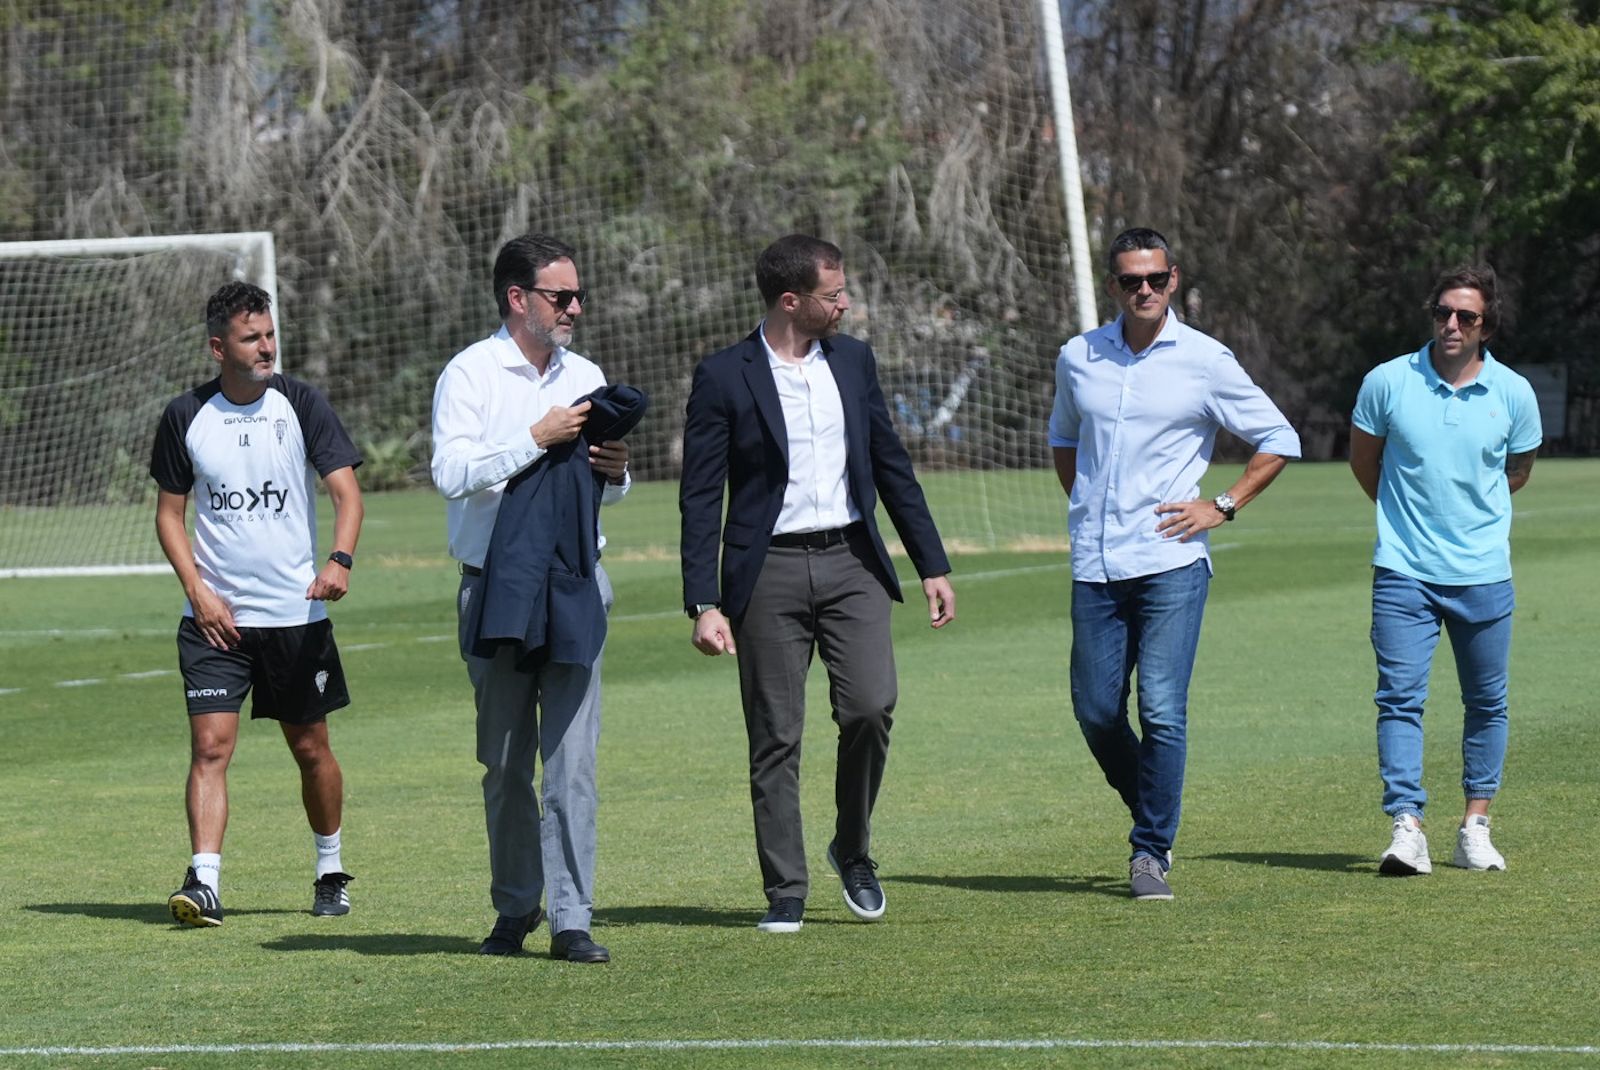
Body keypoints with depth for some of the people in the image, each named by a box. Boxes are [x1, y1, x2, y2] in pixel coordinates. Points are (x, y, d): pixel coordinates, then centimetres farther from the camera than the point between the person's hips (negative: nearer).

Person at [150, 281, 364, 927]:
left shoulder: (300, 404, -1)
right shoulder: (186, 417, 1)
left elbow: (345, 489, -7)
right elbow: (169, 513, 8)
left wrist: (340, 559, -26)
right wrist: (198, 592, -5)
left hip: (297, 613, 0)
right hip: (215, 615, 0)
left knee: (311, 750, 9)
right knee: (210, 743, -12)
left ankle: (331, 871, 27)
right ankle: (204, 882, -17)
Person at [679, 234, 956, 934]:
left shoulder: (853, 361, 9)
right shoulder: (724, 377, -4)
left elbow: (891, 466, 16)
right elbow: (700, 498, -4)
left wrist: (932, 564, 12)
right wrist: (703, 604, -11)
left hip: (851, 562, 3)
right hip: (769, 571, -3)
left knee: (871, 704, -14)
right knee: (775, 738, -1)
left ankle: (853, 849, 9)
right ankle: (785, 893, 7)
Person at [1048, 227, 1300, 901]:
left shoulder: (1204, 361, -1)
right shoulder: (1077, 359, 9)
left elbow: (1279, 441, 7)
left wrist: (1223, 507, -2)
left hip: (1171, 563, -4)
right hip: (1095, 566, 4)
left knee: (1162, 710, -10)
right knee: (1095, 711, 3)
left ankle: (1151, 852, -1)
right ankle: (1153, 817, 27)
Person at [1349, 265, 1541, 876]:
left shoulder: (1513, 394, 0)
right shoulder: (1387, 382, -3)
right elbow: (1362, 458, 14)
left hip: (1483, 574, 2)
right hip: (1403, 572, -2)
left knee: (1486, 703, 8)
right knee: (1400, 695, -11)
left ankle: (1475, 826, 19)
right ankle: (1406, 827, -14)